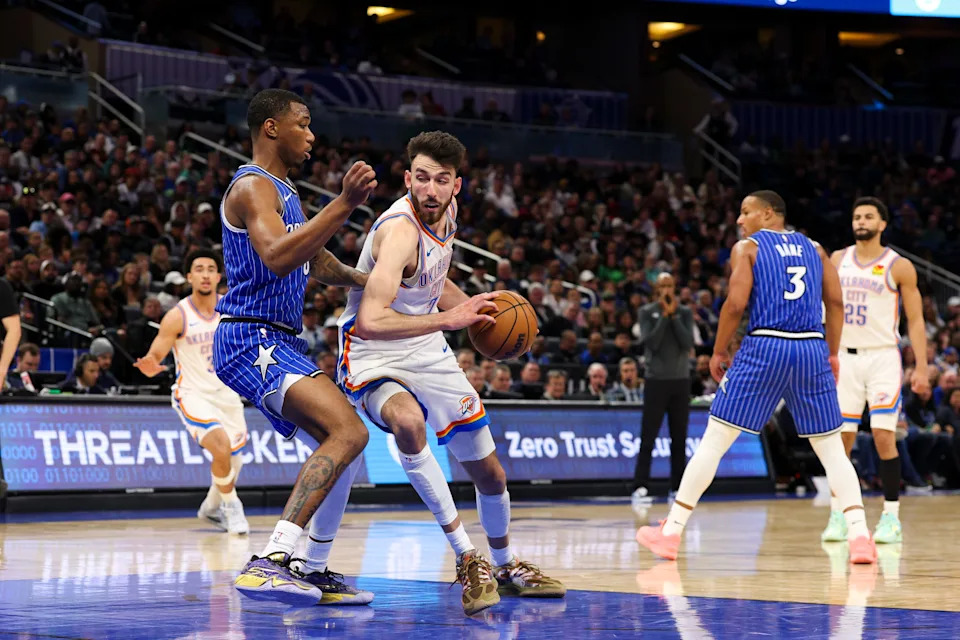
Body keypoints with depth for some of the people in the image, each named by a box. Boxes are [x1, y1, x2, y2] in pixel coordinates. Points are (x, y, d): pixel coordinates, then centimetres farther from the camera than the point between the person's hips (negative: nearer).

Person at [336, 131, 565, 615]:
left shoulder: (447, 210, -3)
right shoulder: (401, 231, -29)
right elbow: (370, 322, -41)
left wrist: (473, 308, 2)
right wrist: (449, 318, -40)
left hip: (429, 354, 8)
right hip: (375, 358, -8)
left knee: (489, 472, 13)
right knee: (408, 422, -40)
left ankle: (506, 566, 41)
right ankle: (466, 558, -31)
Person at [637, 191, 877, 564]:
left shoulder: (746, 248, 4)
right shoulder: (813, 248, 17)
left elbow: (736, 303, -7)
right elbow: (835, 301, 9)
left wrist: (718, 353, 3)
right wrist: (832, 355, 15)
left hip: (763, 348, -3)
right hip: (812, 349, 3)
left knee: (713, 441, 4)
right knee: (831, 448, 10)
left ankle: (671, 532, 6)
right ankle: (860, 536, -6)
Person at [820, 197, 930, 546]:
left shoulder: (899, 266, -3)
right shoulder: (838, 260, 8)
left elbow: (915, 320, -2)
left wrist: (921, 366, -9)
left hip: (883, 357, -3)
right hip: (846, 358, 3)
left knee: (883, 437, -11)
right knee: (840, 439, 2)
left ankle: (891, 517, -4)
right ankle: (838, 516, 9)